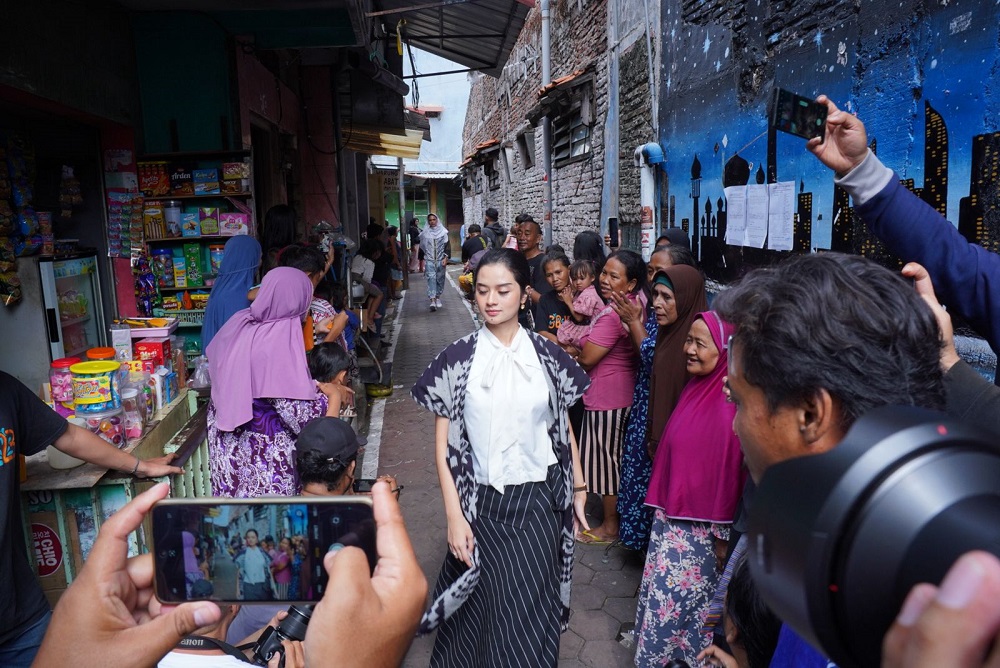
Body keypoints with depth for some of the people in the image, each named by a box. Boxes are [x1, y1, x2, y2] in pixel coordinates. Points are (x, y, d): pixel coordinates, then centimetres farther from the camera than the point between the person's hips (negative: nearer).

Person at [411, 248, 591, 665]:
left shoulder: (547, 356, -1)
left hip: (540, 501, 1)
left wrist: (578, 488, 9)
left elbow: (564, 428, 8)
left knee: (533, 611, 12)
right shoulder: (457, 359, -7)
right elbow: (444, 445, -6)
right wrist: (454, 517, -10)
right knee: (486, 608, 13)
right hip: (483, 503, -1)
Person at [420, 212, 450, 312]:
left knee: (440, 279, 7)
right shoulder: (425, 233, 5)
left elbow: (447, 245, 2)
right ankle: (432, 300, -20)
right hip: (430, 260, 0)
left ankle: (438, 297, 25)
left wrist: (446, 258, -8)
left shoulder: (443, 232, 2)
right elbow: (422, 247, 12)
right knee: (431, 278, -12)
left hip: (440, 260, 0)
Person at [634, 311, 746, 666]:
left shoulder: (729, 403, -23)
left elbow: (731, 470, -17)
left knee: (680, 595, 8)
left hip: (700, 526, -7)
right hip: (671, 516, 7)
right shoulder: (695, 387, 1)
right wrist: (662, 505, 14)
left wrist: (724, 534, -10)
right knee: (662, 590, 18)